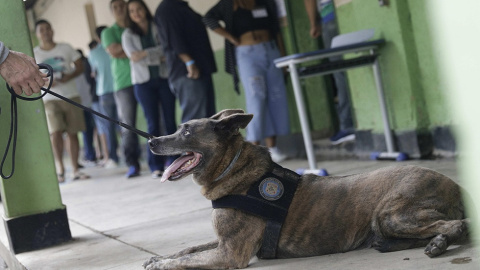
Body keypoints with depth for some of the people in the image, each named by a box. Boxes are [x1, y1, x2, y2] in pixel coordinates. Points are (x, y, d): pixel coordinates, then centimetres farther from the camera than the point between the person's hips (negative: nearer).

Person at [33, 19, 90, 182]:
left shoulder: (66, 48, 8)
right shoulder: (33, 54, 5)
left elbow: (80, 67, 9)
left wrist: (69, 77, -11)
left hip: (71, 96, 2)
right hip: (50, 99, -1)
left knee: (73, 133, 1)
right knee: (55, 132, -17)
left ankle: (75, 170, 7)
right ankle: (59, 168, -5)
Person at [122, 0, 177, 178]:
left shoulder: (158, 27, 7)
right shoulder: (128, 34, 8)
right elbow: (134, 57, -6)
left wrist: (146, 53, -14)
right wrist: (160, 57, -10)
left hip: (164, 78, 0)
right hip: (143, 82, 0)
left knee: (170, 121, -1)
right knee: (153, 124, -1)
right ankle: (156, 166, 2)